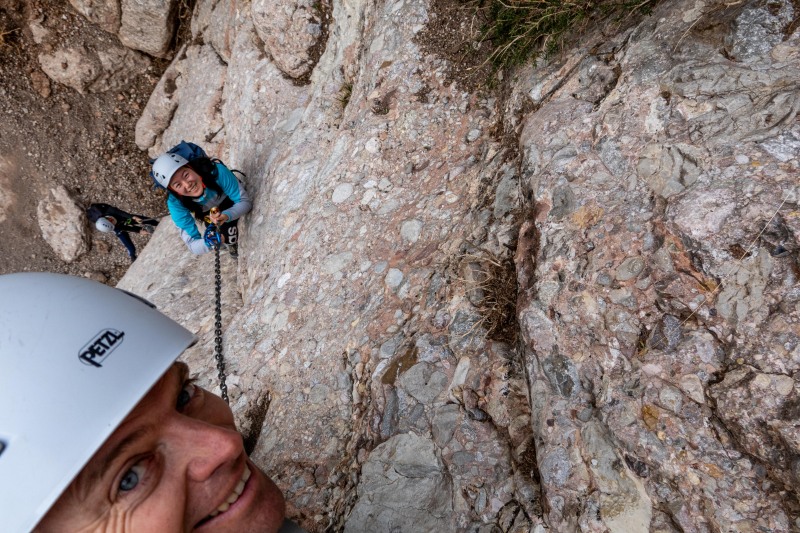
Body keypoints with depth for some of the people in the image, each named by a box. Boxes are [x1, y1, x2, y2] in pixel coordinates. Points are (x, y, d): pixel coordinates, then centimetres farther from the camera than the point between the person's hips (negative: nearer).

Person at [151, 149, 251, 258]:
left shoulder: (216, 171, -40)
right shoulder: (175, 203, -33)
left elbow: (244, 201, -30)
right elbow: (193, 245, -30)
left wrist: (226, 215, -51)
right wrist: (210, 242, -54)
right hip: (208, 215, 1)